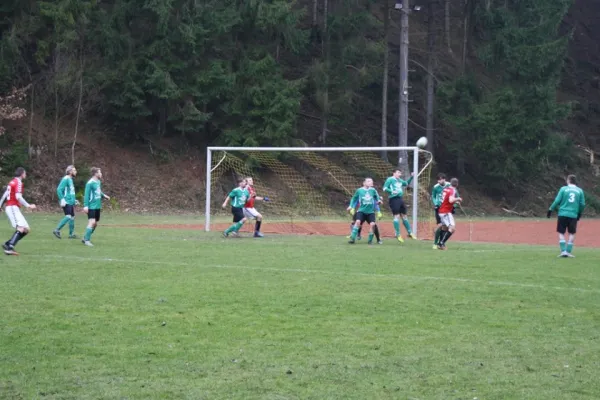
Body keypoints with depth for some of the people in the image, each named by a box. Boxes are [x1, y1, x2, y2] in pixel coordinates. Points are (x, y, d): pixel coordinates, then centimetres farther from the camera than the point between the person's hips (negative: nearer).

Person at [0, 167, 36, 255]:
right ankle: (9, 248, -35)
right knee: (21, 228, -23)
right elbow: (18, 197, -21)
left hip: (10, 207, 10)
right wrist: (28, 206, -21)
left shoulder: (12, 182, 19)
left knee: (26, 229, 7)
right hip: (13, 208, -10)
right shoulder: (18, 183, -9)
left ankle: (7, 244, 4)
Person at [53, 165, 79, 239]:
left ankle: (71, 234, 16)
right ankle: (57, 230, -14)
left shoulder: (70, 179, 18)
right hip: (66, 202, -10)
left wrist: (74, 200, 23)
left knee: (72, 217, 10)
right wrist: (62, 199, -24)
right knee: (68, 216, -18)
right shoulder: (65, 179, -11)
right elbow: (59, 190, -19)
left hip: (71, 202, 10)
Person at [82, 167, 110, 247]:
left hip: (97, 206, 9)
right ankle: (87, 240, -13)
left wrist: (104, 196, 6)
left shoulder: (99, 182, 10)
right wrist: (85, 206, -22)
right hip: (91, 206, -9)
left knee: (95, 224, 12)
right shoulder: (90, 183, -15)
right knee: (92, 222, -17)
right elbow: (86, 195, -16)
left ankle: (85, 238, 24)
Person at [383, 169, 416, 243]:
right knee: (397, 216, -10)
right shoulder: (390, 179, -6)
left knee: (404, 216, 13)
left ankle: (410, 233, 21)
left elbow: (406, 183, 34)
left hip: (400, 199, 8)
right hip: (393, 199, -8)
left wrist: (411, 177, 23)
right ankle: (398, 235, -5)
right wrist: (392, 191, -24)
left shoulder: (400, 180, 17)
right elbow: (385, 188, -12)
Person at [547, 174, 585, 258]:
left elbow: (557, 201, -3)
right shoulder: (580, 191, 5)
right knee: (572, 234, 9)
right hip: (573, 215, 1)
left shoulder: (563, 189, -1)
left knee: (561, 233, 5)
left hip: (563, 214, -1)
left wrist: (551, 209, 7)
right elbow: (582, 204, 6)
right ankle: (569, 252, 5)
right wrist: (579, 213, 22)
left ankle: (563, 251, -6)